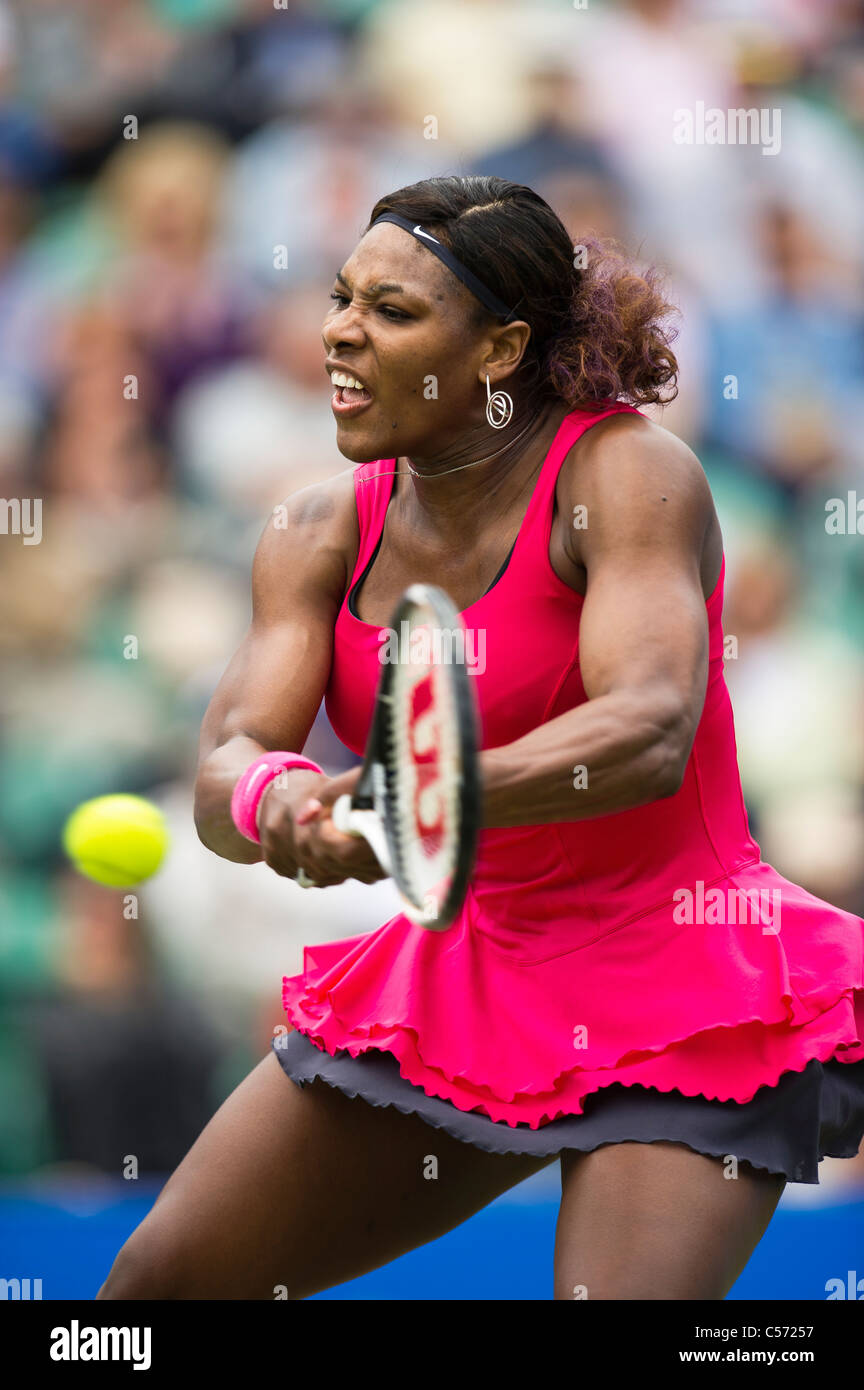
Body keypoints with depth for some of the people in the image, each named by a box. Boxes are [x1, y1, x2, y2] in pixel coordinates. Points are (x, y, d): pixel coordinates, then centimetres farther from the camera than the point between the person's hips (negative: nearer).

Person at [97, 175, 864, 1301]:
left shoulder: (628, 472, -16)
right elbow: (224, 770, -11)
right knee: (164, 1280, 7)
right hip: (471, 969, 6)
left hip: (678, 1005, -6)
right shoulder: (324, 533, 1)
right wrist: (276, 800, -36)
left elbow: (650, 735, -31)